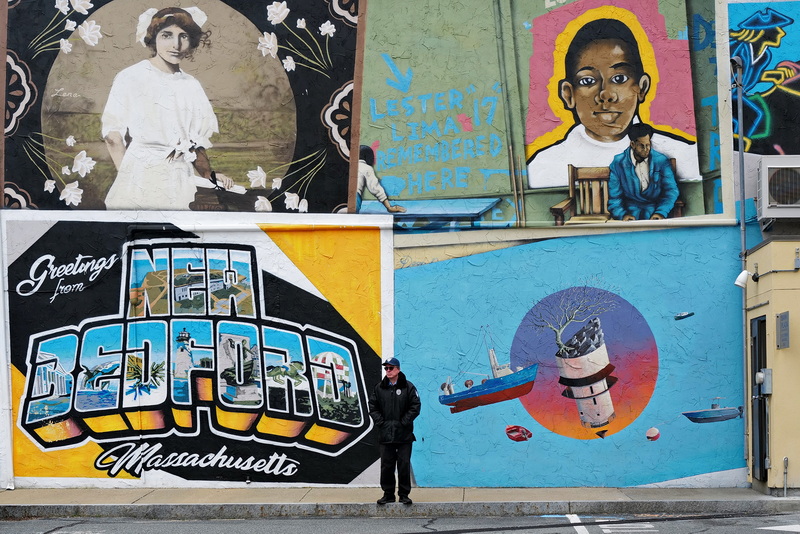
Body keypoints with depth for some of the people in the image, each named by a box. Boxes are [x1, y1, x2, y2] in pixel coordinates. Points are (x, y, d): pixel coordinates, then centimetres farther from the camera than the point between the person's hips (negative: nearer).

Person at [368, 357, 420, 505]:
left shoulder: (408, 387, -1)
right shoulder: (379, 388, 7)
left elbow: (415, 406, -3)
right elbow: (373, 407, 9)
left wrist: (403, 422, -9)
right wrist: (380, 422, -4)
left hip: (404, 434, -2)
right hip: (385, 434, 2)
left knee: (404, 464, 1)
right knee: (386, 465, 6)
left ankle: (404, 494, 10)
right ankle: (388, 493, 15)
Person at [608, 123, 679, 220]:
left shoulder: (661, 161, 4)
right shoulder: (618, 164, 2)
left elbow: (671, 190, 1)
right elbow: (614, 197, 1)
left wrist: (661, 212, -16)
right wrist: (623, 214, -18)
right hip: (631, 212, -1)